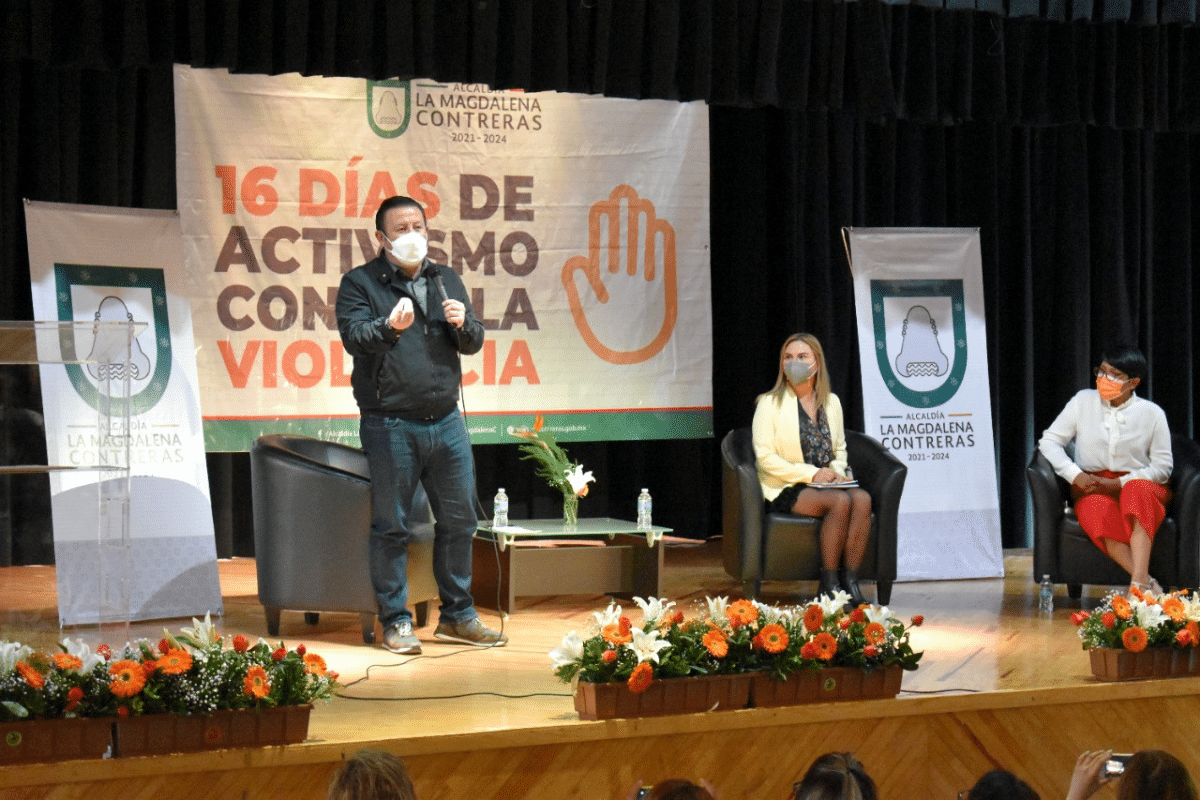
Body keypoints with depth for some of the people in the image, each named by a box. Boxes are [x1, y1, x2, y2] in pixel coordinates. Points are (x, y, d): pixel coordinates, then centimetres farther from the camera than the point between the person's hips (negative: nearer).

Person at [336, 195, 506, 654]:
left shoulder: (447, 281, 15)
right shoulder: (359, 284, 0)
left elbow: (473, 343, 11)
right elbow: (354, 337, -15)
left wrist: (462, 324, -12)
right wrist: (389, 326, -35)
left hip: (446, 422, 5)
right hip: (389, 425, -5)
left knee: (458, 520, 9)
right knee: (391, 526, 0)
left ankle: (457, 616, 20)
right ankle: (396, 621, 8)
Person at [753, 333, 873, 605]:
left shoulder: (831, 402, 15)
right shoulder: (770, 404, 0)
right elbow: (766, 458, -8)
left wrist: (836, 470, -1)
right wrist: (812, 474, -15)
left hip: (825, 484, 5)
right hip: (786, 490, -5)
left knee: (862, 499, -28)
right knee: (840, 501, -33)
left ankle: (850, 581, -27)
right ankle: (828, 585, -27)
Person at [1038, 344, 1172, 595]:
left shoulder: (1152, 414, 3)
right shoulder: (1083, 402, 7)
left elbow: (1162, 467, 3)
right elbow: (1050, 440, 6)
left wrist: (1119, 484, -11)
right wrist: (1076, 475, -11)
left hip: (1139, 484, -1)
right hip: (1092, 489, 1)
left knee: (1138, 491, -39)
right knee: (1099, 512, -37)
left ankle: (1138, 584, -52)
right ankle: (1149, 583, -44)